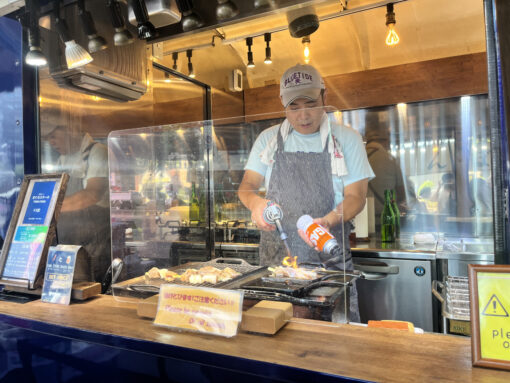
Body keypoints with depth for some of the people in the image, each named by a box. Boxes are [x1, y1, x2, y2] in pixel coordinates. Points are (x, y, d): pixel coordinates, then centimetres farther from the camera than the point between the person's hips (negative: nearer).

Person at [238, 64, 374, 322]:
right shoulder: (268, 139, 9)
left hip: (329, 259, -1)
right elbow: (247, 186, 7)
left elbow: (355, 196, 0)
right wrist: (255, 202, -16)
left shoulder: (347, 139, 4)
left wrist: (328, 221, -20)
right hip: (275, 260, 2)